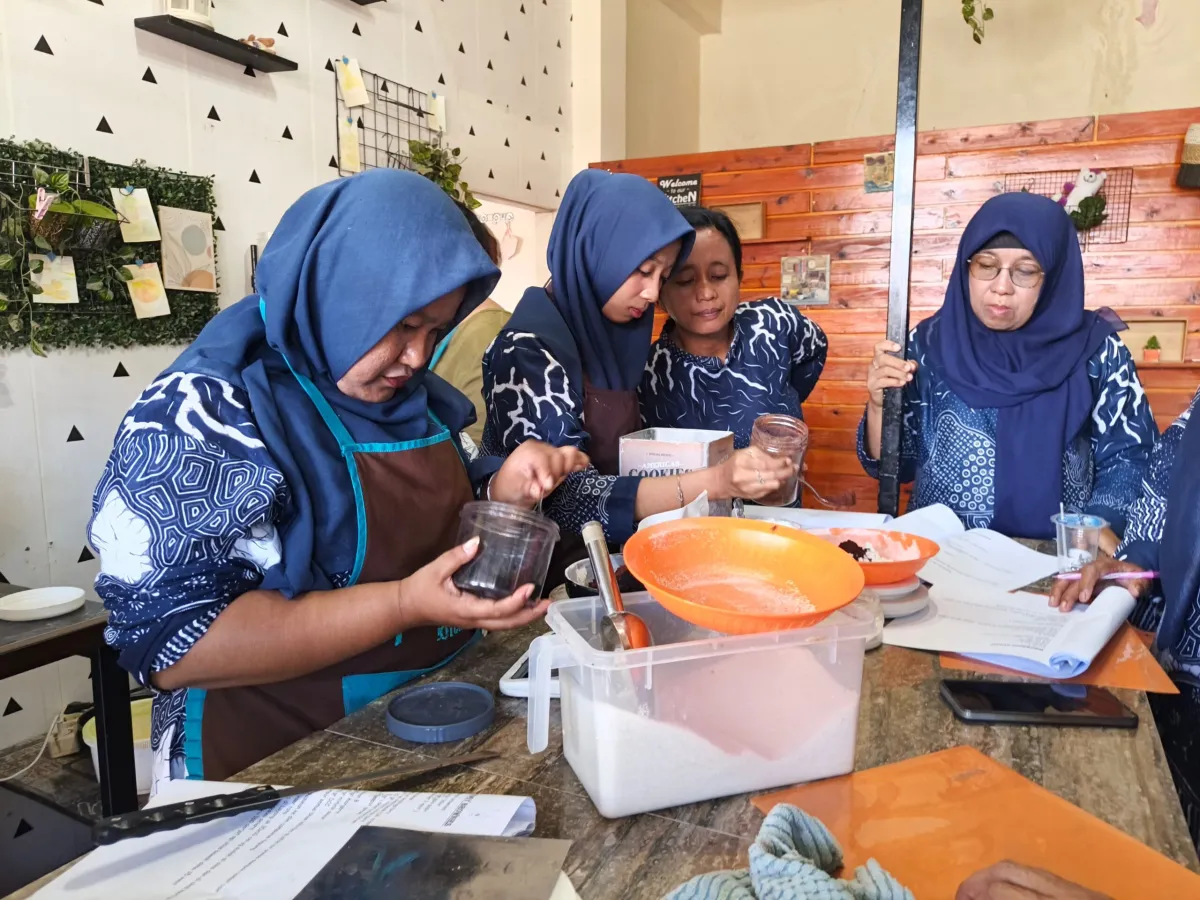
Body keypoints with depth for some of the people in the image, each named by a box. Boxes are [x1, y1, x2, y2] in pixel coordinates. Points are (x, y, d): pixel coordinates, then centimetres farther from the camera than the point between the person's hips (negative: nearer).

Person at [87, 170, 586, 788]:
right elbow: (169, 642, -22)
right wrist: (406, 605, -27)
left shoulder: (406, 394, 5)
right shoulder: (203, 414, -16)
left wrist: (503, 491, -5)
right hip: (285, 766, -5)